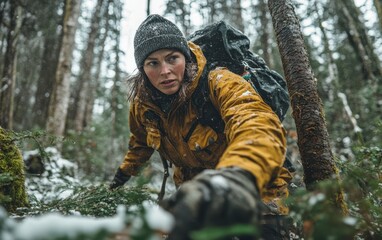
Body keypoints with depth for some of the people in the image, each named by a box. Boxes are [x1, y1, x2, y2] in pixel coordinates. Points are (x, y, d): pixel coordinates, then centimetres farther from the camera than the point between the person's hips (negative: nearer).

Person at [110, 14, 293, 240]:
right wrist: (125, 170, 31)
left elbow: (260, 127, -46)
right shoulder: (143, 104, -8)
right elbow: (142, 141, 16)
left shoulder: (219, 83, -26)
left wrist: (237, 176, -66)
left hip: (256, 192, -4)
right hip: (196, 197, 5)